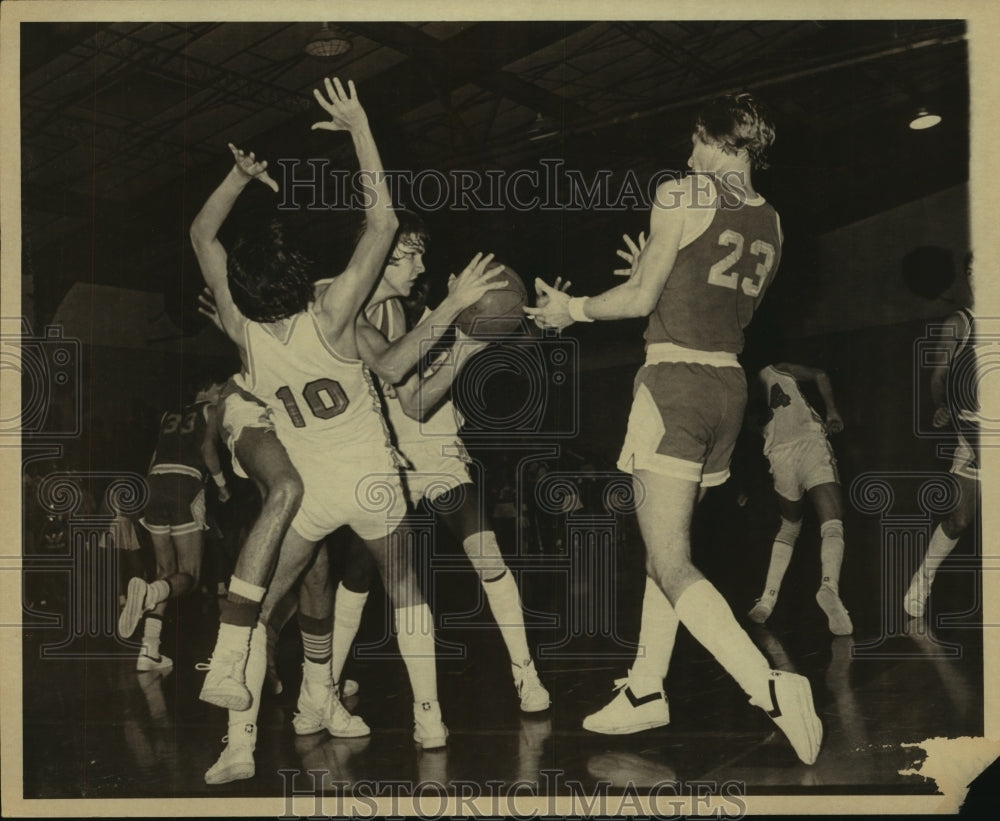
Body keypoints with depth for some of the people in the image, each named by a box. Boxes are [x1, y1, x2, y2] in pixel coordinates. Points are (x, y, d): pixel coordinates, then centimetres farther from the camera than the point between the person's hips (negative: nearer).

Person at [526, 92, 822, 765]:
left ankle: (772, 687, -19)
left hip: (676, 378, -8)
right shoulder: (771, 223, 14)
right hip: (730, 383, 8)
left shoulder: (684, 194, -6)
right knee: (665, 546, 17)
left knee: (670, 562, -8)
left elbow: (641, 299, -7)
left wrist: (573, 309, 10)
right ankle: (645, 689, 25)